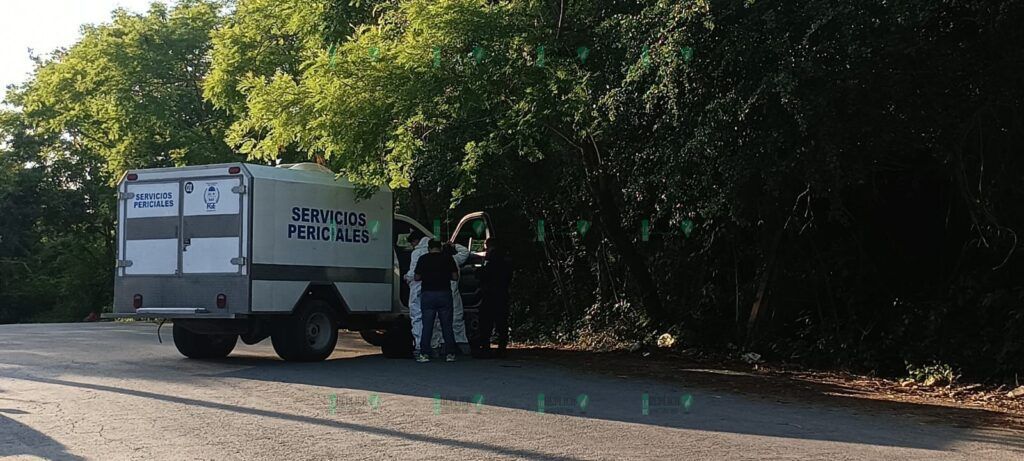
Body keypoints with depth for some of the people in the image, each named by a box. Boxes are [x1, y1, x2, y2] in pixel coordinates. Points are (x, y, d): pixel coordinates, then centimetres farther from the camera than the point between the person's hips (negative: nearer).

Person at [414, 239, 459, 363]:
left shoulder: (423, 259, 0)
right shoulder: (448, 259, 2)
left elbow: (417, 277, 1)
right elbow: (455, 277, 2)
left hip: (427, 294, -1)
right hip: (445, 294, 1)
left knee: (427, 326, 3)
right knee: (447, 326, 7)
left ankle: (423, 354, -1)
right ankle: (450, 354, 7)